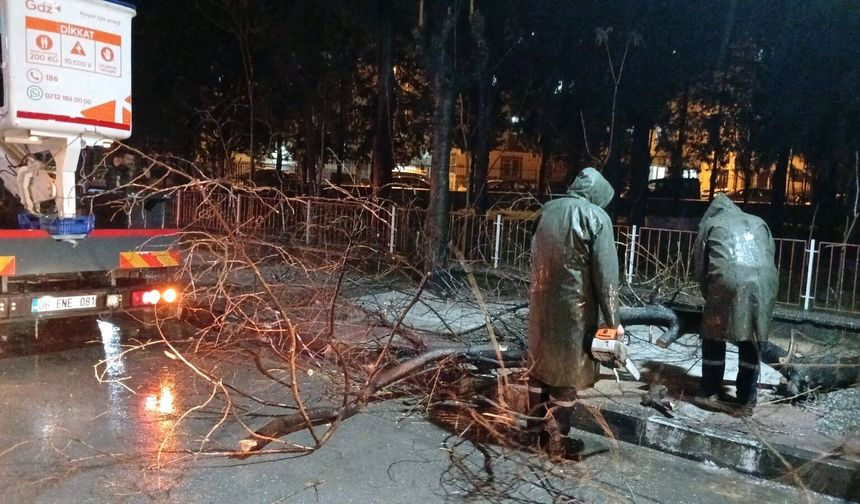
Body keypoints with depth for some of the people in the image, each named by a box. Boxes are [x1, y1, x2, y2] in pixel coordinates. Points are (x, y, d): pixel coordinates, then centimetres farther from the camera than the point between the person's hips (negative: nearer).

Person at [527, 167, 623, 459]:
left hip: (541, 302, 6)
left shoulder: (547, 210, 7)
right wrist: (612, 320, -8)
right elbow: (606, 274, -12)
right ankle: (556, 438, 16)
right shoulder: (596, 217, -11)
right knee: (566, 374, 6)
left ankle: (537, 426, 30)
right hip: (573, 307, -5)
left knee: (539, 364, 17)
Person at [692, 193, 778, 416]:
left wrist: (709, 295, 26)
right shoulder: (758, 222, 30)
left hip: (729, 281, -3)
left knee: (714, 336, 12)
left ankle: (710, 393, 16)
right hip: (763, 282, 3)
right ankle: (746, 400, 17)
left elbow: (699, 266, 16)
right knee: (751, 341, 13)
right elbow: (770, 256, 24)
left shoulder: (710, 224, 20)